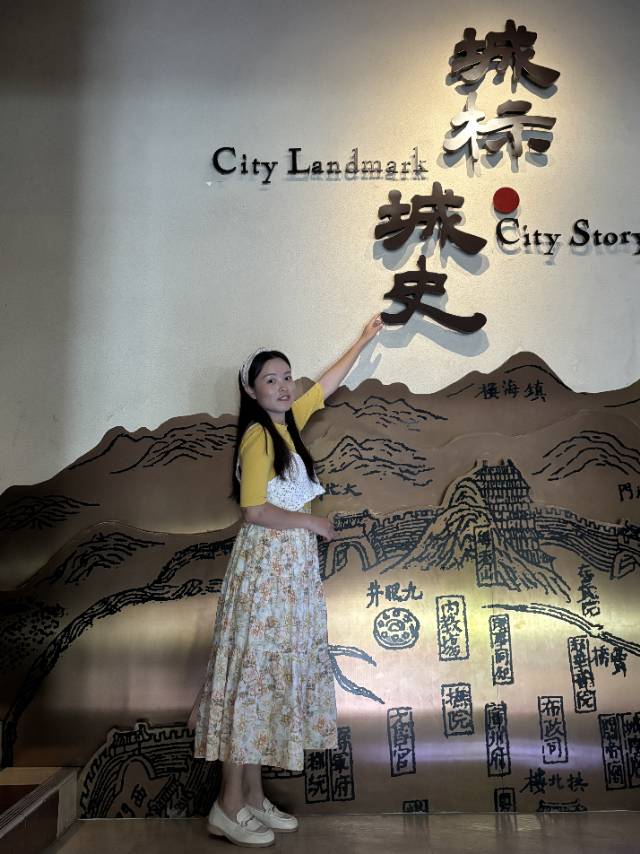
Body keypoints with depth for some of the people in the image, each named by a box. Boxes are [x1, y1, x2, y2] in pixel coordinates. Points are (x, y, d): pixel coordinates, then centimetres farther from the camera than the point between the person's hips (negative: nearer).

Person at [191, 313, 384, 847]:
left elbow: (327, 383, 24)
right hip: (266, 564, -9)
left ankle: (254, 797, 21)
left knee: (276, 674, 10)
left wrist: (365, 340, 31)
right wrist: (313, 521, -9)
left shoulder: (288, 423, 11)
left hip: (293, 565, 9)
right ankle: (229, 807, 8)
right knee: (255, 673, -4)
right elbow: (254, 510, -19)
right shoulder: (258, 435, -12)